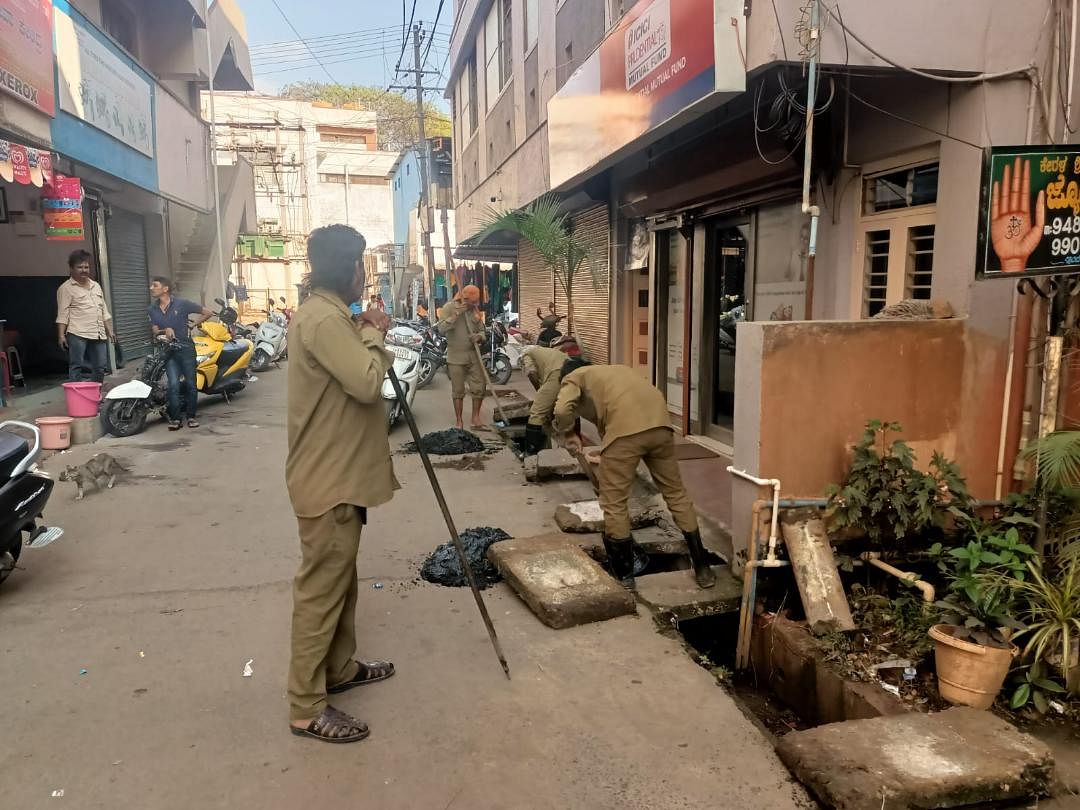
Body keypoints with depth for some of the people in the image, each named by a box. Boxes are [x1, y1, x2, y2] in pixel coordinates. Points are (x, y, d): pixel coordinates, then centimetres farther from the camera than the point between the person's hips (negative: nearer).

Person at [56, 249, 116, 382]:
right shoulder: (66, 288, 0)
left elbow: (104, 311, 22)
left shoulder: (96, 286, 20)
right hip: (77, 335, -6)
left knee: (100, 368, 7)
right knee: (76, 367, -6)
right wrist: (61, 335, -12)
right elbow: (62, 314, -6)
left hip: (99, 335, 6)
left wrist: (109, 330, 18)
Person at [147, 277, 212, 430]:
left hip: (186, 348, -2)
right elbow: (155, 331, 8)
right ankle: (175, 418, -4)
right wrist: (165, 330, -14)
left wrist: (193, 325, 1)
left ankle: (191, 416, 16)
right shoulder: (153, 309, 8)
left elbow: (208, 313, 1)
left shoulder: (182, 304, -4)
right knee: (173, 384, -12)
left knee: (191, 383, 2)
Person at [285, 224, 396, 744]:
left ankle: (340, 668, 37)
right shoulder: (323, 319, -20)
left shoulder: (326, 315, 14)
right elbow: (367, 383, -28)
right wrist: (375, 337, -12)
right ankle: (305, 708, 11)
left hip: (338, 474, 11)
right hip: (328, 481, -11)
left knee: (340, 581, 21)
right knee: (320, 590, -1)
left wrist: (368, 336, 8)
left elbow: (355, 378, 20)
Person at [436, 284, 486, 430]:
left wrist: (479, 336, -11)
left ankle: (475, 417, 18)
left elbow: (481, 330, 13)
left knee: (479, 388, 3)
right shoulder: (449, 307, -7)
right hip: (456, 357, -4)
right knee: (458, 391, 3)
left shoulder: (475, 309, 6)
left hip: (473, 355, 4)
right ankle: (459, 421, 13)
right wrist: (456, 314, -23)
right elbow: (441, 328, -18)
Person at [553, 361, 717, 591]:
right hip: (660, 423, 6)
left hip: (625, 428, -6)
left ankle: (624, 575, 19)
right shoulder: (616, 369, 40)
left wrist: (568, 433, 18)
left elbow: (562, 410, -2)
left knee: (614, 503, 10)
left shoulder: (573, 378, 21)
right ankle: (702, 569, 25)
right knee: (676, 494, 18)